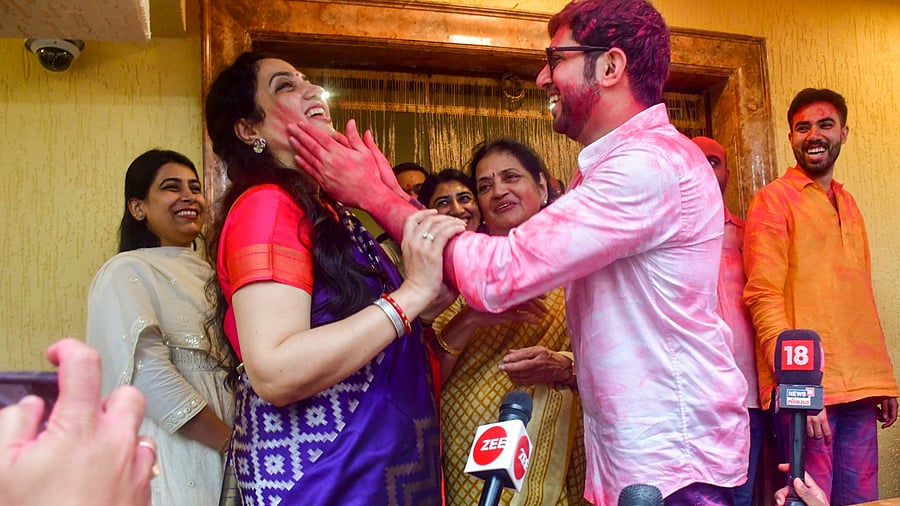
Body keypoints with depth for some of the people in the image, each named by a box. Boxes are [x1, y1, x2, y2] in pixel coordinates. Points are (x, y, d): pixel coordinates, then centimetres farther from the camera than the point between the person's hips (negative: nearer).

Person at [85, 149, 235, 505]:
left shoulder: (208, 274, 14)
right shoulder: (128, 272, -8)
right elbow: (149, 375, -20)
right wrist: (235, 443, -20)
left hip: (222, 454, 7)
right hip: (172, 454, -7)